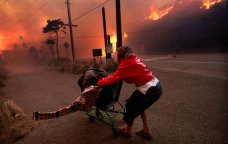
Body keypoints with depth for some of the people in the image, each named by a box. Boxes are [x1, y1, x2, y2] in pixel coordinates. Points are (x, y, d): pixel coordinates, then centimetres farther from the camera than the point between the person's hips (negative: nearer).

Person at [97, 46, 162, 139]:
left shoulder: (126, 64, -13)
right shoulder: (134, 59, 11)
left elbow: (114, 79, -12)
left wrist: (99, 83, 2)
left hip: (150, 91, -8)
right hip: (157, 86, 9)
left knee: (131, 107, 13)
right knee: (139, 105, 26)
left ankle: (127, 130, 37)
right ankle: (145, 130, 35)